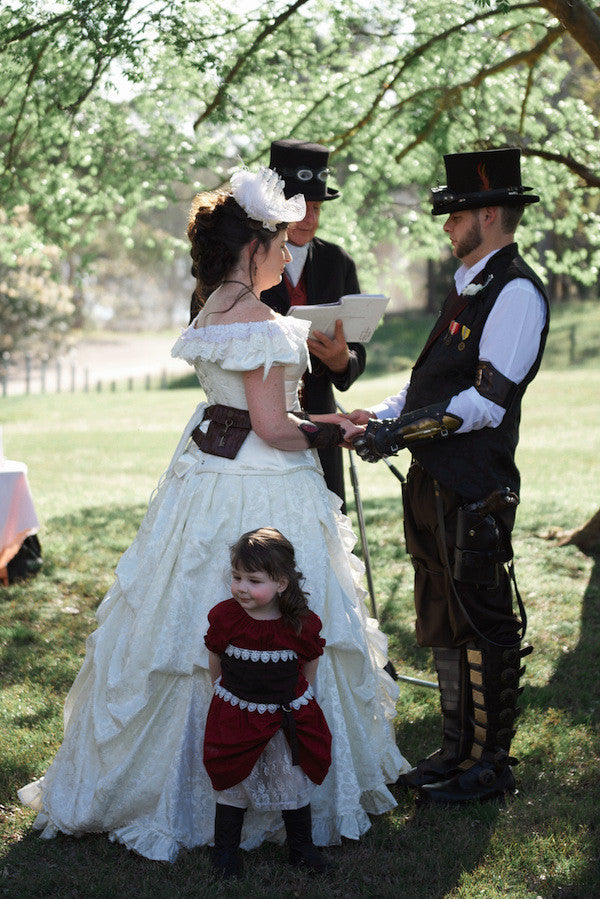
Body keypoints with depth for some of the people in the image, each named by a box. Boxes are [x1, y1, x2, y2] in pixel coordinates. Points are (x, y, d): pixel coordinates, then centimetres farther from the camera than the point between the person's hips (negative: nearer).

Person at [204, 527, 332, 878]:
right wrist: (228, 695, 7)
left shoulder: (303, 624, -15)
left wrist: (301, 701, 6)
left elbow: (310, 665, 3)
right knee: (233, 785, 9)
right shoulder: (224, 617, -13)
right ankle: (225, 851, 24)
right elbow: (215, 663, 2)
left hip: (289, 716, 1)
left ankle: (302, 848, 30)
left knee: (296, 784, 12)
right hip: (235, 716, 0)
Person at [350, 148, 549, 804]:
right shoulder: (470, 285, 17)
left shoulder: (516, 292, -13)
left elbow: (488, 401, -20)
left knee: (483, 625, 0)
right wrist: (379, 416, 7)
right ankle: (457, 749, 29)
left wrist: (403, 429, -19)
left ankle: (490, 765, 12)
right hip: (434, 481, 10)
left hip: (475, 491, -10)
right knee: (442, 623, 16)